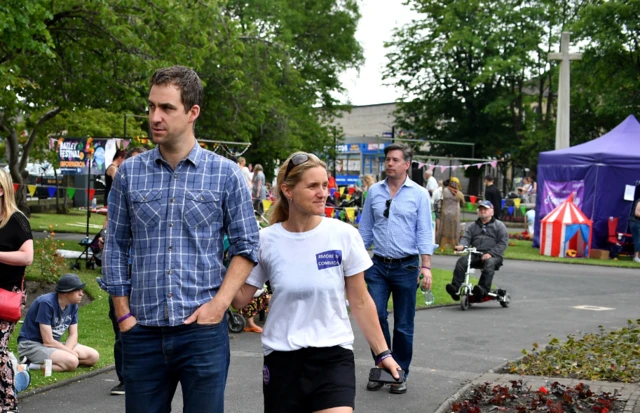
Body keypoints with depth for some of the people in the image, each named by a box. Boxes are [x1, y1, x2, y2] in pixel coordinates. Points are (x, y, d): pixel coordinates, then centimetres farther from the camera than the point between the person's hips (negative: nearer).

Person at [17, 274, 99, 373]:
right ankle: (32, 365, -18)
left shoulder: (73, 305, 1)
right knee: (71, 362, -31)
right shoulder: (46, 303, -22)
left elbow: (73, 335, 3)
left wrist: (67, 351, -18)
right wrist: (72, 353, -15)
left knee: (94, 356, -6)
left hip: (54, 344, 9)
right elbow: (48, 341, -23)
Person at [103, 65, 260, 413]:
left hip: (203, 330, -2)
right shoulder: (129, 173, 5)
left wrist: (219, 304, -8)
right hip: (142, 332, 2)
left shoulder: (226, 175, -1)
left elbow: (246, 247, 3)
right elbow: (115, 247, 9)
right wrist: (123, 314, 2)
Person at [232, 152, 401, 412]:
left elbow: (360, 302, 3)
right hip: (281, 359, 1)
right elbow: (240, 299, 4)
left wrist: (382, 353, 4)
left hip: (334, 356, -1)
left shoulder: (344, 236, -5)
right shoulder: (266, 241, -4)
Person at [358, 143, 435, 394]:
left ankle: (400, 374, 17)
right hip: (378, 265, 2)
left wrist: (426, 266, -12)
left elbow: (424, 232, -4)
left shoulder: (419, 194, -1)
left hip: (406, 267, -2)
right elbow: (365, 229, 12)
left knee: (403, 325, 5)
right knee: (376, 316, -6)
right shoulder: (374, 191, 7)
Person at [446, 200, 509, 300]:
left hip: (493, 255, -4)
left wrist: (491, 253, -15)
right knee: (461, 261, -24)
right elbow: (466, 237, 11)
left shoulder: (499, 225, 10)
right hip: (475, 255, 4)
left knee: (489, 263, -38)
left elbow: (503, 243, 0)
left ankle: (483, 289, -48)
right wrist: (462, 245, -15)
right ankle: (455, 288, -32)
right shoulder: (472, 226, 24)